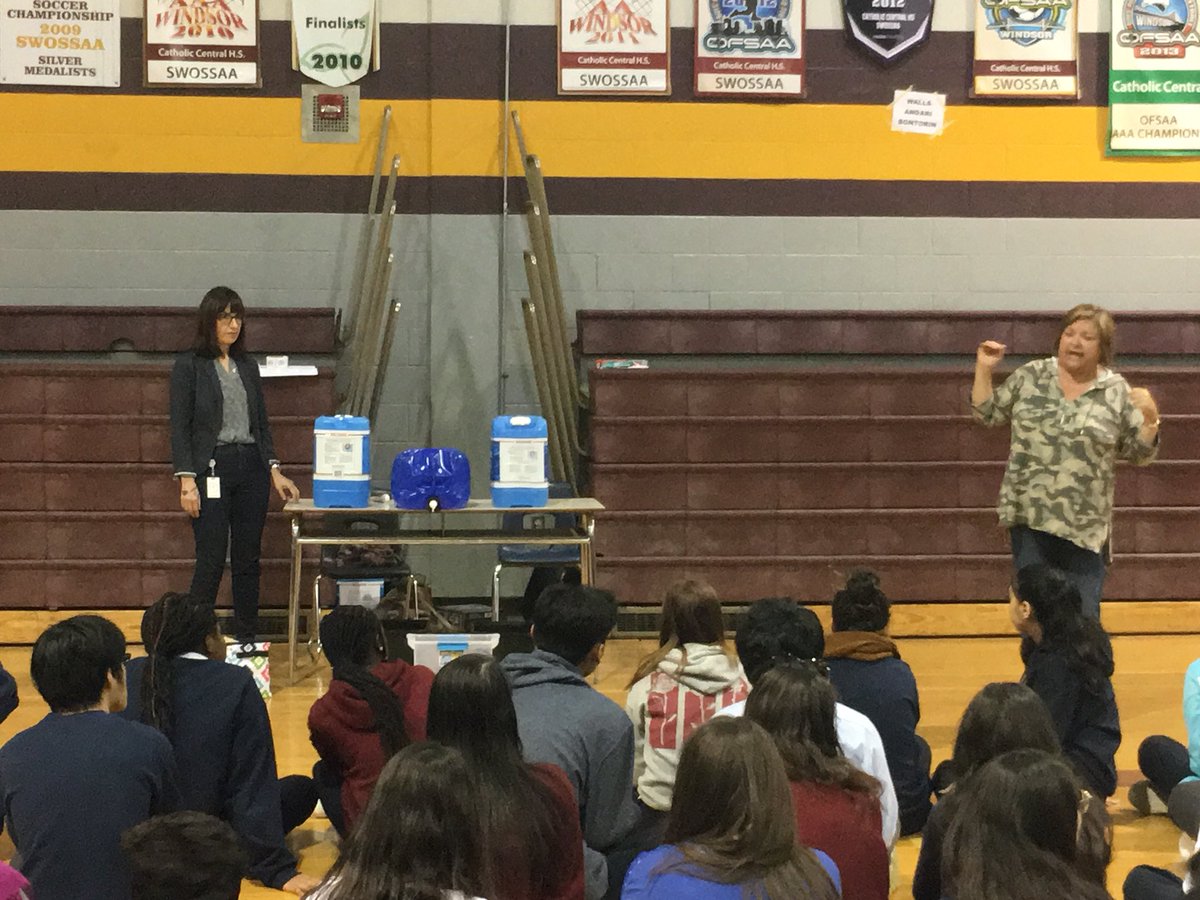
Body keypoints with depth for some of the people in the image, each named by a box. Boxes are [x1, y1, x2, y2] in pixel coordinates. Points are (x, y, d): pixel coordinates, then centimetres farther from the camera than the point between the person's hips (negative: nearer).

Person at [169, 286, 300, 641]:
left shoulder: (247, 365, 12)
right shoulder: (189, 365, -4)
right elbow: (179, 426, -7)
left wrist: (274, 471, 7)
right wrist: (186, 481, -14)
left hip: (252, 468, 5)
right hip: (211, 469, -5)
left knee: (248, 559, 8)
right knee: (211, 561, -7)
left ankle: (247, 640, 15)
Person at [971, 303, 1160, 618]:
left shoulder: (1118, 392, -1)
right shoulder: (1030, 376, 3)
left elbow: (1140, 453, 2)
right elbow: (986, 414, 11)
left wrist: (1150, 418, -14)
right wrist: (984, 370, 1)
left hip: (1085, 528, -1)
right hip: (1029, 520, 1)